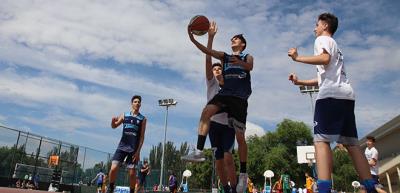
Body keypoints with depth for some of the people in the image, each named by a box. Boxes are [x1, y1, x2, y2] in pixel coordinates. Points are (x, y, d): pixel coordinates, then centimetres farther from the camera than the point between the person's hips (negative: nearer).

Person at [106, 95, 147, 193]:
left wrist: (138, 151, -7)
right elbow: (114, 126, 7)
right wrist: (113, 121, -17)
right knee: (113, 168, -10)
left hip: (133, 149, -1)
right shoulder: (124, 115, 7)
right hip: (122, 146, 1)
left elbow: (142, 136, -1)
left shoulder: (143, 119, 2)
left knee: (132, 172, 1)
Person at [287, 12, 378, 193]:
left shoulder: (322, 39, 9)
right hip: (346, 96, 9)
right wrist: (299, 82, 36)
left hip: (331, 95, -9)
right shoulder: (334, 46, 35)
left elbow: (325, 59, -15)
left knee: (321, 140, -15)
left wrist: (297, 57, -7)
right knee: (351, 143, 8)